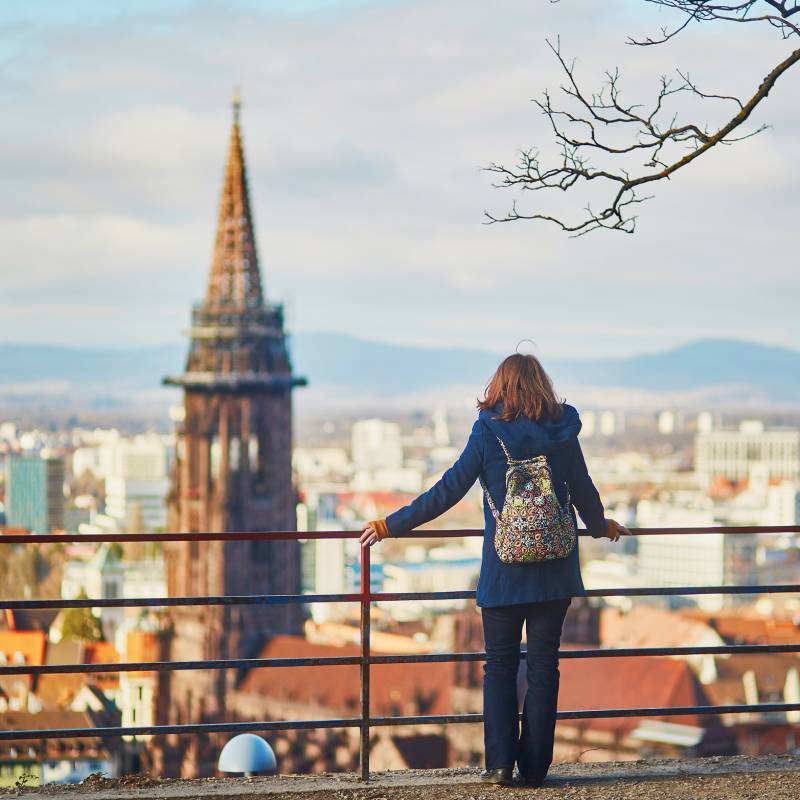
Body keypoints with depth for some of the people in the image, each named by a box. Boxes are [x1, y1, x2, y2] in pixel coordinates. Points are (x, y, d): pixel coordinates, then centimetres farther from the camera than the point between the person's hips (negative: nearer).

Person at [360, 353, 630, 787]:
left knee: (500, 664, 8)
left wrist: (389, 525, 1)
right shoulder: (563, 433, 0)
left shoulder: (487, 434, -7)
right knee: (543, 664, 6)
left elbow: (446, 492, -7)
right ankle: (534, 766, 5)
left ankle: (500, 762, -1)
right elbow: (584, 492, 11)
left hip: (504, 571, -2)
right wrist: (602, 527, 33)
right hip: (555, 569, 2)